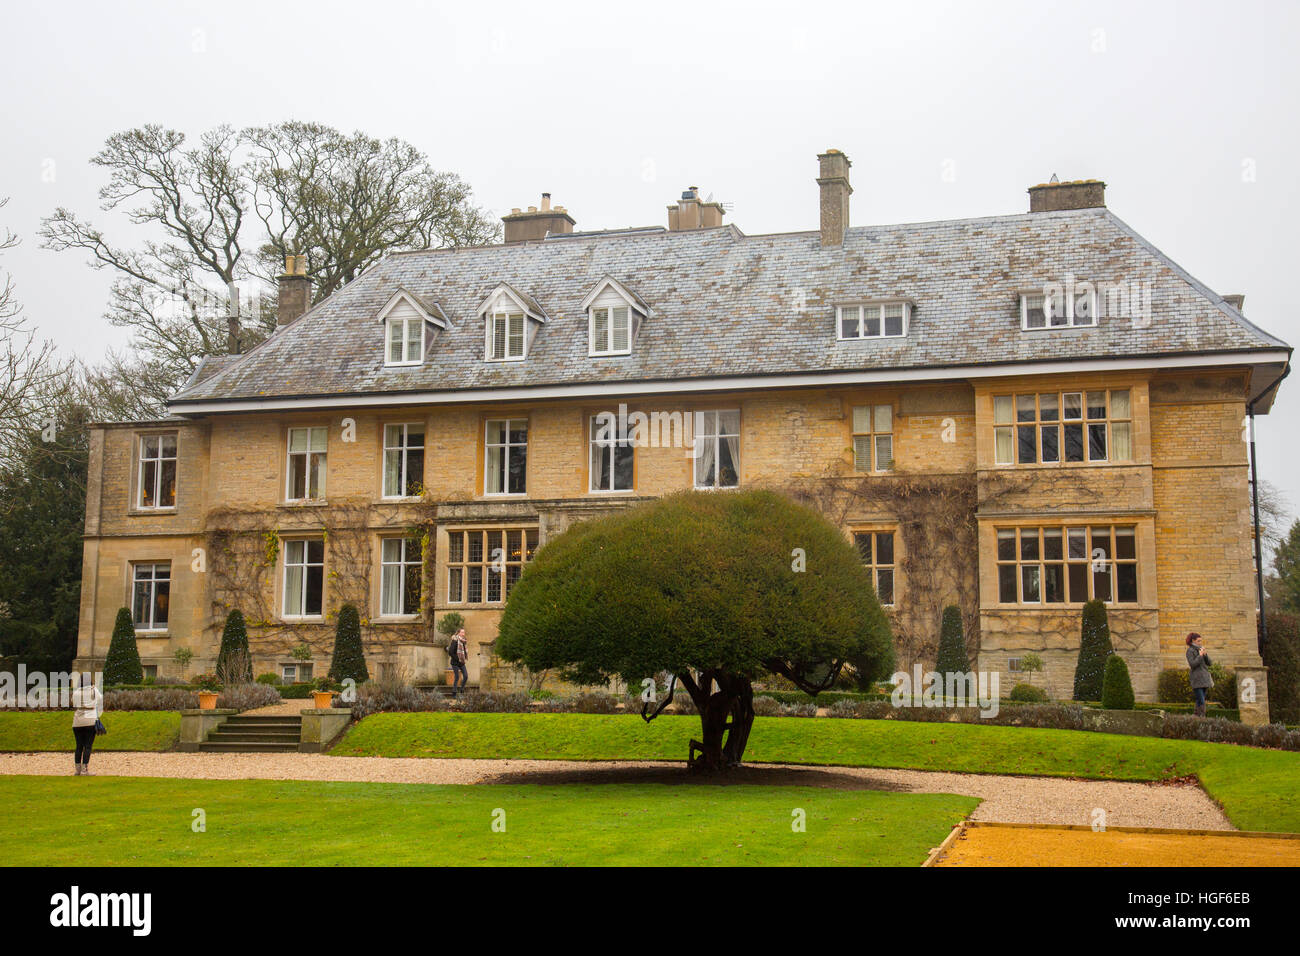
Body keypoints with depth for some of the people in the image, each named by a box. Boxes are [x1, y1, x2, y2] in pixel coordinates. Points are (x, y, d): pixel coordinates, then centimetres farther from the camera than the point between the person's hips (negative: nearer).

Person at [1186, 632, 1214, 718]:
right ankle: (1202, 717, -16)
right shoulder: (1190, 651, -5)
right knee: (1201, 701, -14)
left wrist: (1205, 654, -4)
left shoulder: (1200, 649, 16)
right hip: (1197, 680, -7)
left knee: (1200, 701, 5)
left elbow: (1209, 663, 12)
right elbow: (1192, 664, -15)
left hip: (1205, 679, 7)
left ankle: (1197, 716, 7)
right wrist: (1200, 655, -13)